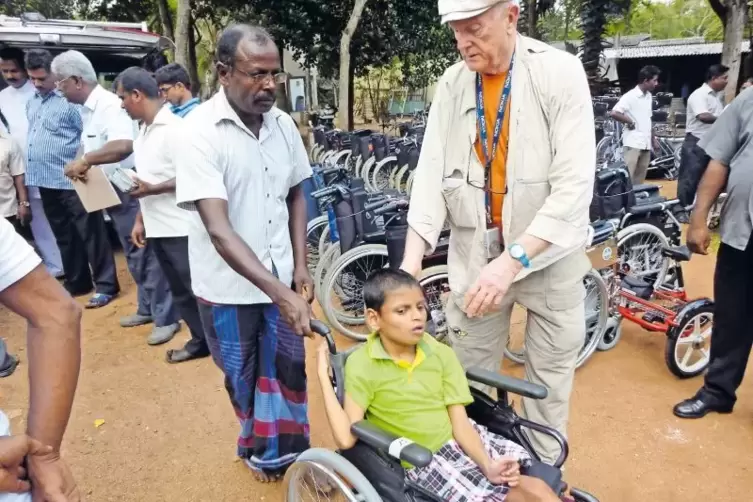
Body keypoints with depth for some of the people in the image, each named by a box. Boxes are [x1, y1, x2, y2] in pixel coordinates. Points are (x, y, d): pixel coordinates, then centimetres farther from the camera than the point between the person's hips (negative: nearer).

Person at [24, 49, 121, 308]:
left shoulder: (69, 101, -11)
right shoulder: (32, 104, 14)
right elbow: (32, 138, 21)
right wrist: (31, 172, 16)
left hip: (71, 181, -8)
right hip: (45, 182, 9)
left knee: (90, 234, -2)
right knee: (63, 236, 16)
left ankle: (105, 285, 6)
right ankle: (76, 283, 28)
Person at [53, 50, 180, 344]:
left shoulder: (109, 105, -19)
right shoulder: (87, 109, 11)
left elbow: (123, 146, -36)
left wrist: (84, 159, -29)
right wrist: (83, 164, 1)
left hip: (130, 192, -10)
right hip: (114, 193, 10)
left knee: (148, 255, -3)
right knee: (134, 255, 18)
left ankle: (166, 318, 6)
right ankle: (147, 309, 31)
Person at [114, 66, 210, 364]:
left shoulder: (173, 128, -14)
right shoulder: (144, 130, 14)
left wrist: (153, 189, -17)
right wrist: (140, 220, 17)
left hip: (180, 228, -9)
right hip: (157, 227, 9)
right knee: (180, 291, 15)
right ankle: (201, 340, 27)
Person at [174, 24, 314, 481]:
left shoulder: (283, 125, -3)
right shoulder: (199, 131, -19)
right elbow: (218, 229, -27)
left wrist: (300, 268, 1)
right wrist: (280, 294, -35)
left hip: (281, 276, 4)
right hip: (228, 284, -3)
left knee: (289, 369, 12)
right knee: (244, 376, 16)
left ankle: (288, 452, 35)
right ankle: (260, 448, 42)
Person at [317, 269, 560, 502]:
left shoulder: (441, 354, -4)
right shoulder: (361, 365, -15)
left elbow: (460, 423, -7)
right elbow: (346, 438, -22)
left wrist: (488, 465, -24)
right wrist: (324, 376, -23)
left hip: (460, 441, 5)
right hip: (423, 462, -4)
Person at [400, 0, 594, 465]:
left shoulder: (560, 72, -12)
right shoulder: (452, 84, 0)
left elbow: (575, 185, -19)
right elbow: (432, 172, -7)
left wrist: (512, 261, -27)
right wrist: (411, 260, -18)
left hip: (548, 252, -2)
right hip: (476, 251, 3)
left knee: (550, 374, 12)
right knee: (469, 376, 11)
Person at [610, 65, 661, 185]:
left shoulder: (649, 96, 14)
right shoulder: (630, 96, -10)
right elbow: (613, 113, -22)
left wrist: (653, 139, 18)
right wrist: (630, 122, -11)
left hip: (646, 144, 8)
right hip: (633, 143, -8)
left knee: (640, 180, 10)